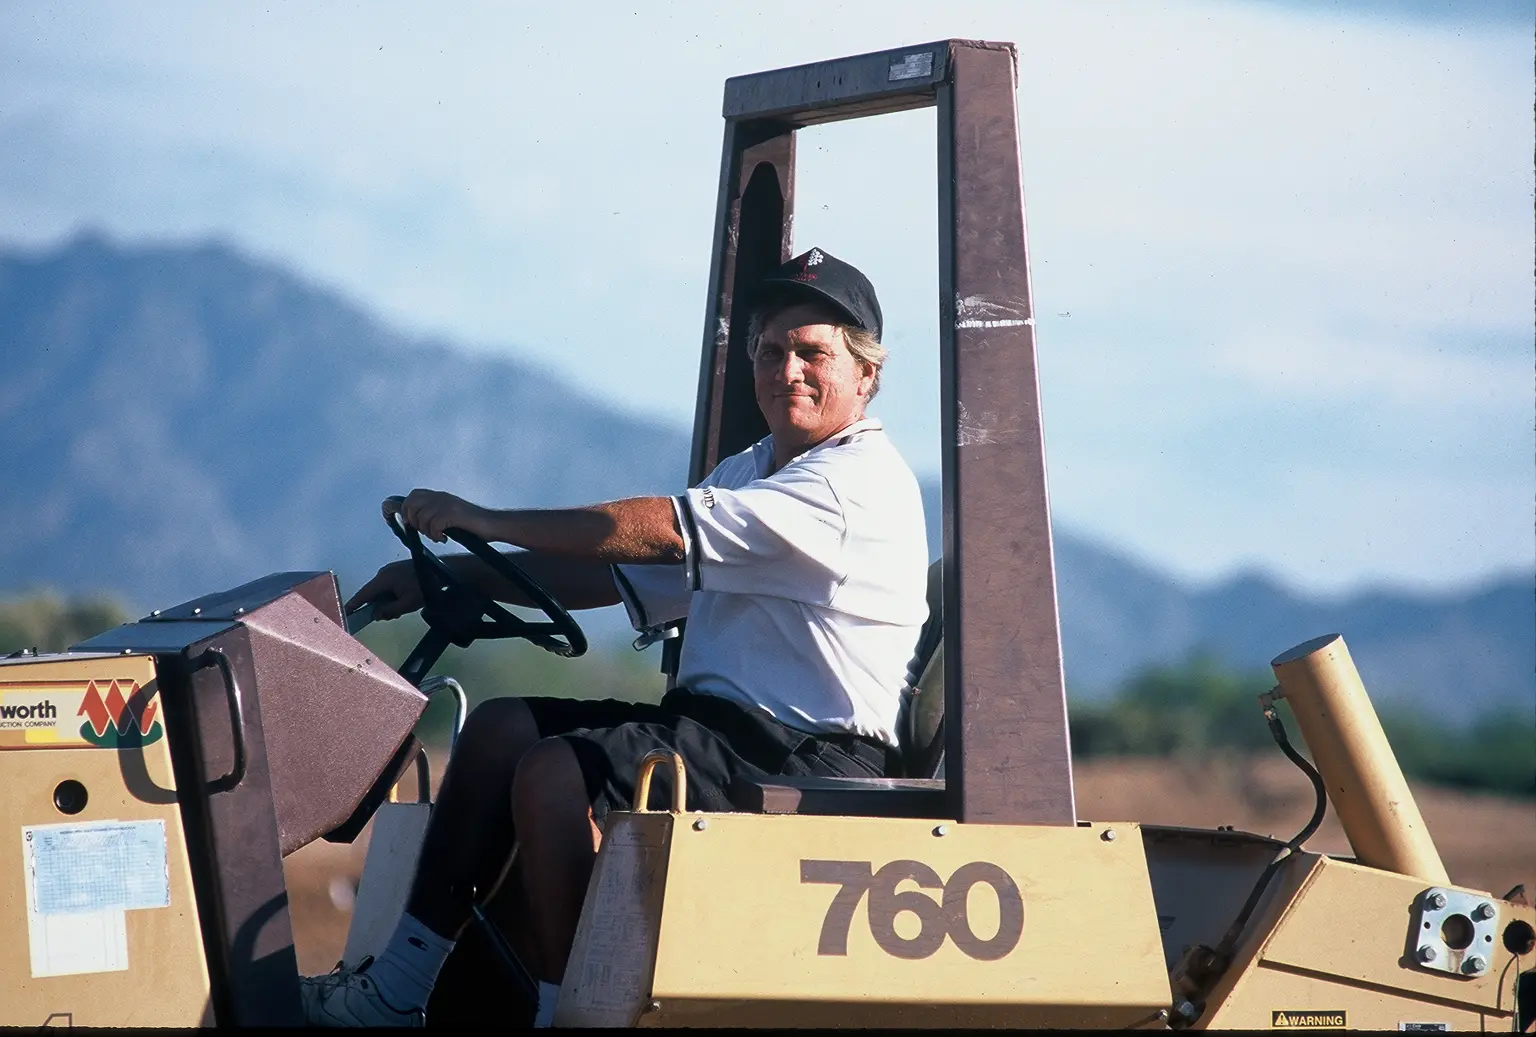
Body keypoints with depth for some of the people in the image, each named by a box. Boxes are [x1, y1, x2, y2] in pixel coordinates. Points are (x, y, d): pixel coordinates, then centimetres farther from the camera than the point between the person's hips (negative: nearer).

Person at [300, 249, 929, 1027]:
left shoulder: (860, 481, -12)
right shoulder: (750, 472, 22)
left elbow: (665, 531, -19)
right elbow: (613, 574, 18)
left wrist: (487, 520, -15)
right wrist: (451, 574, 7)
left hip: (809, 756, -10)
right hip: (720, 721, 10)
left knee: (555, 773, -24)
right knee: (501, 727, 3)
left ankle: (560, 1006, -17)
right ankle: (397, 989, 1)